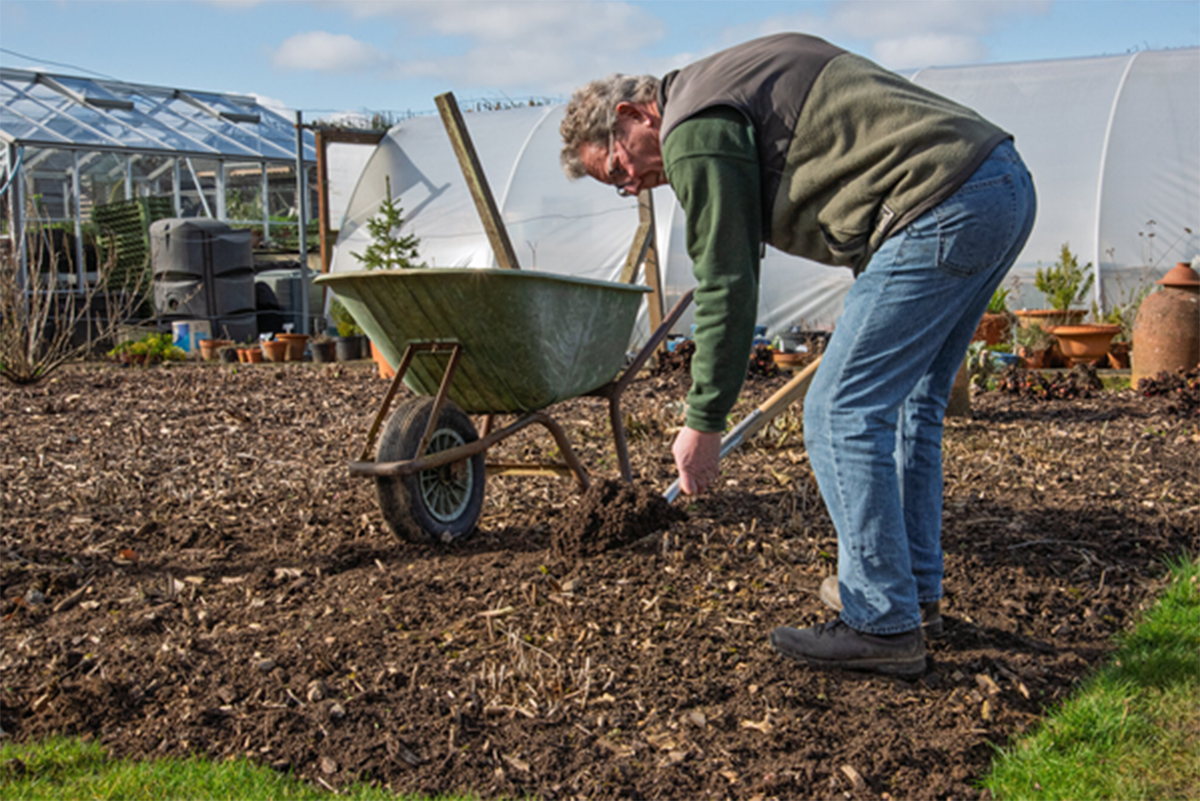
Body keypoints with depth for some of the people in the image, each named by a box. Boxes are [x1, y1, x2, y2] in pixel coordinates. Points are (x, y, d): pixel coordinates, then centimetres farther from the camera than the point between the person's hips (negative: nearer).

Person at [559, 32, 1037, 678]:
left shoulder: (695, 131, -6)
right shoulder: (736, 72, 23)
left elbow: (727, 288, -7)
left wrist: (704, 423, 0)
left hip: (942, 209, -11)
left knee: (842, 414, -5)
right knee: (910, 400, 19)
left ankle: (881, 624, 2)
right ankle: (914, 586, 30)